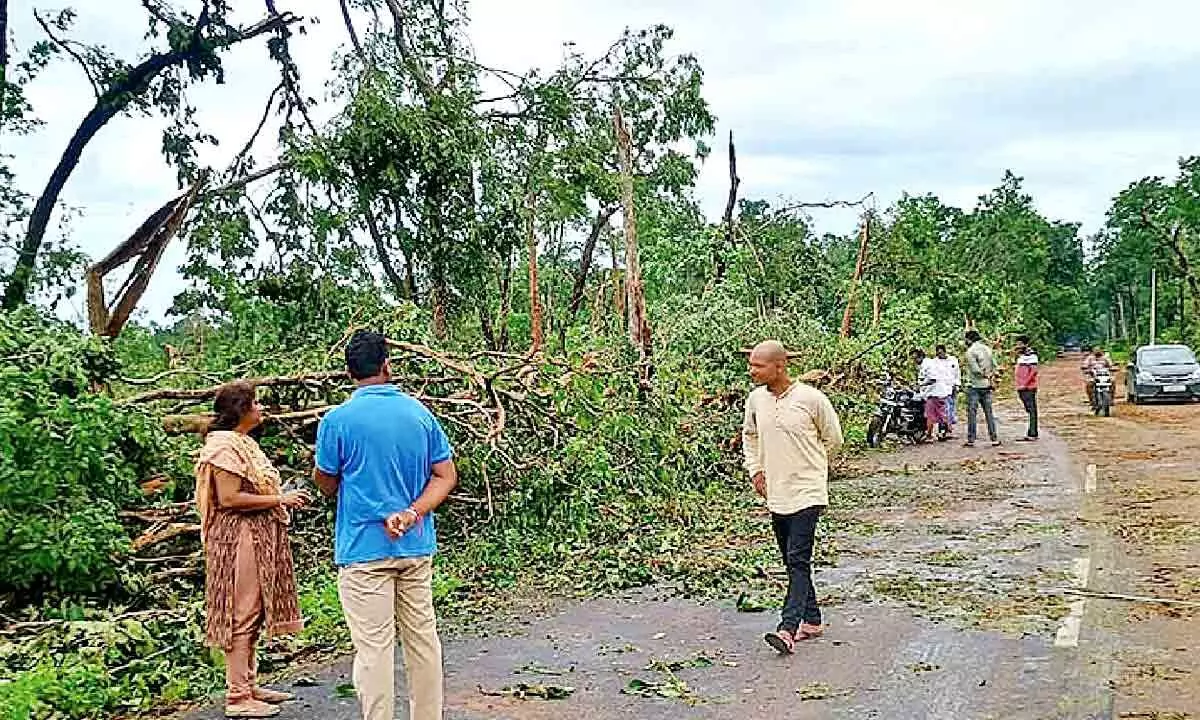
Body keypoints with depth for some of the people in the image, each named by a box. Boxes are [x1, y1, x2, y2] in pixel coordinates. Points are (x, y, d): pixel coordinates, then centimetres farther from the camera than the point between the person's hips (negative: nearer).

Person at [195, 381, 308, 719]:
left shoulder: (244, 443, 16)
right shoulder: (225, 446, -15)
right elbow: (229, 498, -23)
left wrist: (284, 497, 9)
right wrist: (279, 499, -19)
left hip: (257, 539, 10)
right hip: (238, 538, -10)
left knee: (253, 614, 15)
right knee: (242, 614, -6)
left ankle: (248, 685, 24)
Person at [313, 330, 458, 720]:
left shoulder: (337, 420, -8)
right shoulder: (421, 413, 5)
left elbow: (327, 485, 1)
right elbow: (446, 476, 3)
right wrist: (413, 512, -6)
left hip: (364, 548, -4)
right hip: (417, 547, 5)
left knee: (374, 648, 0)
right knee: (423, 638, 13)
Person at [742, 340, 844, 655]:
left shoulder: (811, 398, -13)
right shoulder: (755, 399, 2)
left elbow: (833, 438, 1)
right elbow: (749, 435, 21)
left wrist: (806, 463, 6)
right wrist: (755, 469, 10)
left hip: (807, 493, -6)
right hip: (775, 494, 6)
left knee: (798, 559, -12)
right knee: (792, 560, 14)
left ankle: (788, 628, -16)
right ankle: (811, 621, 27)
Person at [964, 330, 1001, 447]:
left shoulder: (970, 351, -12)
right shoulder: (987, 349, 9)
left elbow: (975, 369, -17)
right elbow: (994, 366, 11)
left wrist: (985, 375, -5)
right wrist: (991, 377, 6)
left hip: (974, 386, -6)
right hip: (987, 386, 6)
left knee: (972, 413, -1)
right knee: (989, 413, 10)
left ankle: (971, 440, -1)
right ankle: (994, 439, 10)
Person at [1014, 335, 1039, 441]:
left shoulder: (1031, 355, -11)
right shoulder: (1020, 356, 17)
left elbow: (1034, 371, -18)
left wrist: (1025, 384, -19)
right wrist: (1018, 385, 17)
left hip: (1029, 388, -9)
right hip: (1021, 388, 9)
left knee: (1031, 411, -7)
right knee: (1029, 411, 13)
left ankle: (1032, 434, -7)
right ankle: (1032, 433, 19)